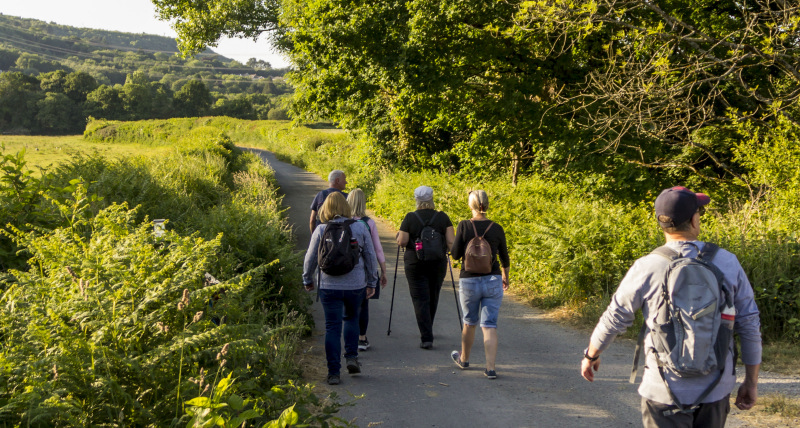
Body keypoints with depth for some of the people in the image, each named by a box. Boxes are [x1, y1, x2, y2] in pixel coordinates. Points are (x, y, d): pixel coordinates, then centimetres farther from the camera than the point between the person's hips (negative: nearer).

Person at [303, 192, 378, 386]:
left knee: (332, 327, 4)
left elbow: (310, 258, 1)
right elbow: (370, 256, 4)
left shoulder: (321, 230, -6)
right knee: (351, 318, 25)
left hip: (329, 286, -1)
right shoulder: (360, 228, -2)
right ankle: (352, 357, 15)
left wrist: (308, 280, 18)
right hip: (356, 285, 2)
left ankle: (333, 373, 5)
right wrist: (372, 282, 15)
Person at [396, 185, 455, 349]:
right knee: (433, 297, 19)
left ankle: (426, 338, -9)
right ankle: (427, 331, 36)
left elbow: (402, 242, -9)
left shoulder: (410, 218, -7)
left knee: (420, 299, 0)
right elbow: (451, 242, -5)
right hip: (438, 263, 3)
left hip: (414, 263, -3)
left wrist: (398, 236, 12)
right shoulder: (443, 217, -2)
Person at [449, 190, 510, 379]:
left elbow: (455, 254, -7)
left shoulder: (464, 226, -9)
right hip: (493, 281, 1)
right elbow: (504, 258, 7)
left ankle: (464, 359, 38)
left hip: (469, 281, 0)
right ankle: (490, 368, -5)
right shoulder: (496, 228, -3)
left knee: (470, 323, 18)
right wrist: (505, 276, 25)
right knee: (489, 325, 2)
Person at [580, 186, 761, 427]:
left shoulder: (647, 268, -12)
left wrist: (591, 355, 15)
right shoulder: (726, 263, -4)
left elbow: (613, 319, -3)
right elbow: (749, 324, -1)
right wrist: (752, 381, 10)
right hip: (716, 389, 3)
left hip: (667, 391, -3)